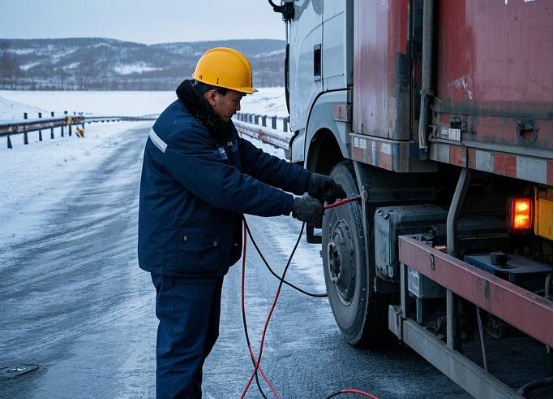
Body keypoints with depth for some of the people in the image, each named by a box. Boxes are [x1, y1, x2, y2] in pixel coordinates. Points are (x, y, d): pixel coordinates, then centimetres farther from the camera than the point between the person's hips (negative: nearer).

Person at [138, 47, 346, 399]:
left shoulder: (216, 124, 11)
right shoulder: (181, 132, -25)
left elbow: (254, 160, 10)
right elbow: (229, 188, -29)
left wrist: (308, 181, 0)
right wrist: (293, 205, -26)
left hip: (204, 254, 11)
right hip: (181, 257, -11)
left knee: (202, 337, 21)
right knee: (183, 344, -4)